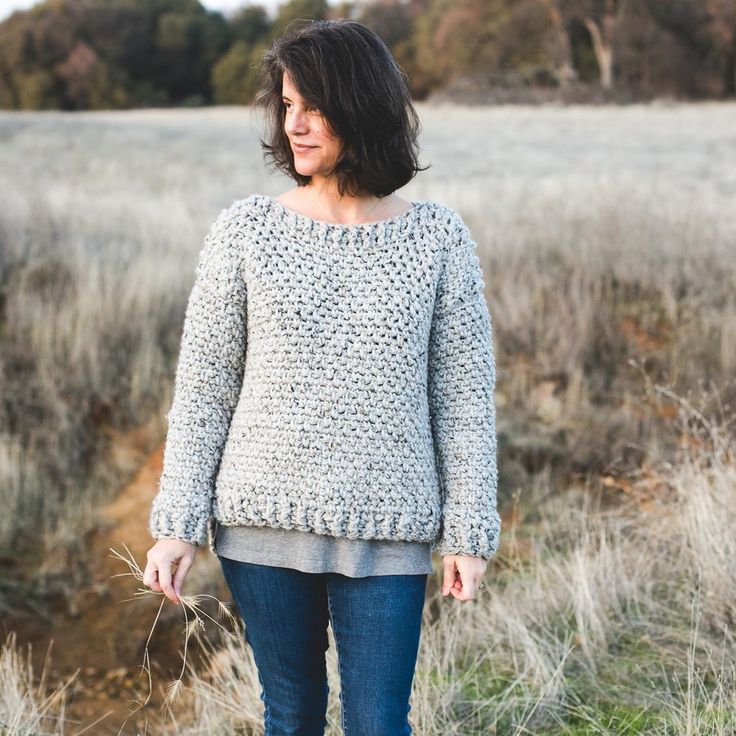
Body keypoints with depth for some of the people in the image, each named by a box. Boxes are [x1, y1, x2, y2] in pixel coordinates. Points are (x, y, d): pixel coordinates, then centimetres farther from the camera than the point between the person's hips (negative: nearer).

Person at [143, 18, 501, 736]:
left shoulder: (437, 237, -2)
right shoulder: (245, 230, -2)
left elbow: (464, 394, 1)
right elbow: (203, 386, 1)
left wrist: (470, 533, -1)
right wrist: (176, 523, -1)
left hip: (386, 534, 0)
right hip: (264, 521, 1)